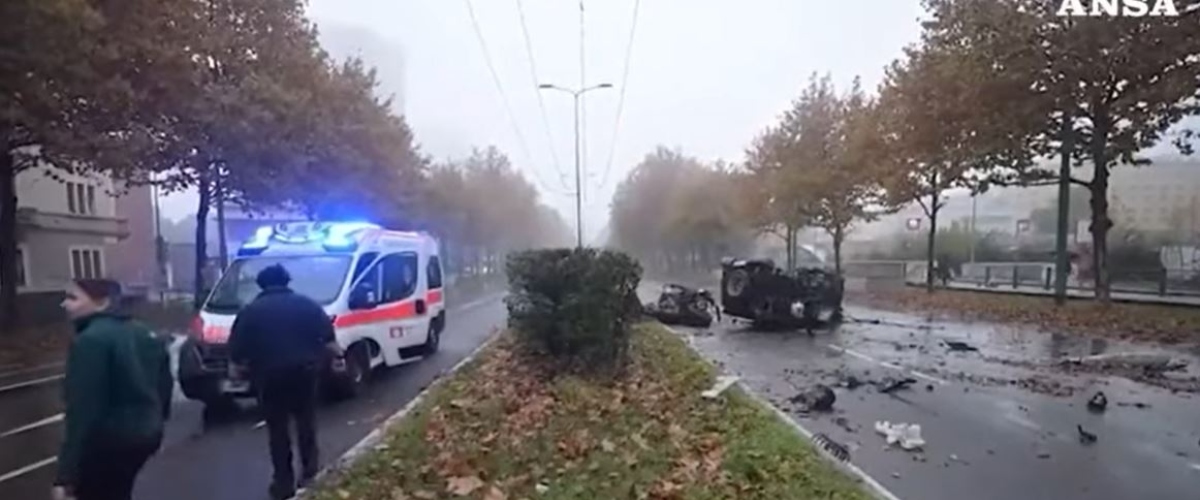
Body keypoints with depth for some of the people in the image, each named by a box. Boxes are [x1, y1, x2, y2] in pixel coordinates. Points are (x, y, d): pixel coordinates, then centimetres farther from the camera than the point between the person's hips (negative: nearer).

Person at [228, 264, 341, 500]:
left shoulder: (250, 311, 5)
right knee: (306, 422, 18)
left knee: (277, 429, 9)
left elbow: (237, 353, 2)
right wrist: (336, 353, 15)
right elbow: (328, 338, 1)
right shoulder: (306, 304, 6)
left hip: (269, 377, -1)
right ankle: (309, 470, 20)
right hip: (303, 372, 1)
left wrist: (247, 365, 19)